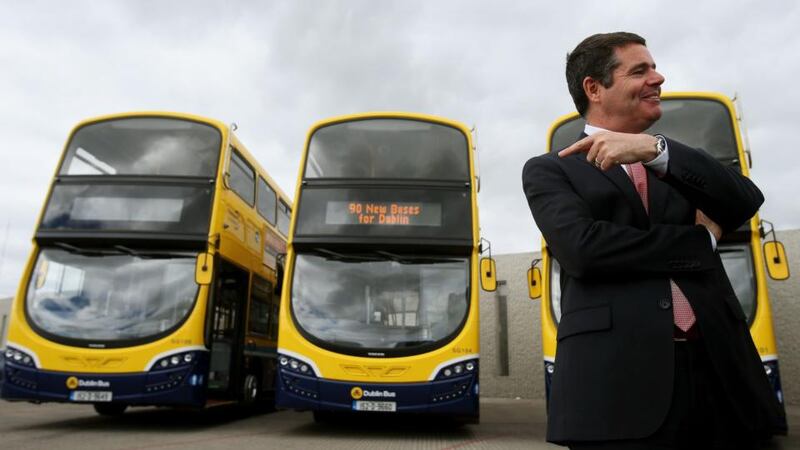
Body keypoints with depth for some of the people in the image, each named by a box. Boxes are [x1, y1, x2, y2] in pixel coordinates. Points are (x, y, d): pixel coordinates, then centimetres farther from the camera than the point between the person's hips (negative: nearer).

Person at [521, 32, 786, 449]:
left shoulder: (676, 163, 20)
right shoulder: (550, 169, 4)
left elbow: (747, 201, 1)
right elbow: (583, 249, -13)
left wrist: (656, 150, -12)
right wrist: (700, 240, -1)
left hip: (715, 369, 5)